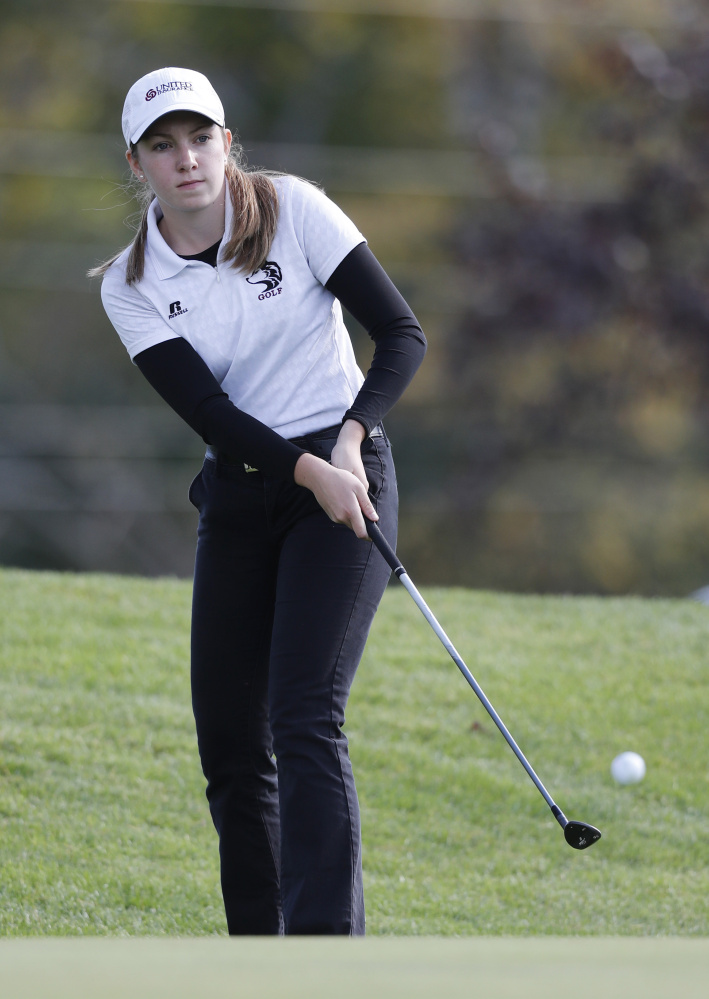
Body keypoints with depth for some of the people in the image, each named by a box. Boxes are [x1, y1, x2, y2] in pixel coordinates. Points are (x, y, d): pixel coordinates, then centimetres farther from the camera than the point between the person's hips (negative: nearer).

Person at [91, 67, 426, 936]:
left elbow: (402, 334, -6)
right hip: (237, 497, 4)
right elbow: (209, 413, -10)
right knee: (229, 742, 3)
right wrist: (308, 470, -25)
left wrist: (350, 440, -20)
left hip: (347, 479, -4)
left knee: (305, 724, -19)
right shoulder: (131, 286, -1)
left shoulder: (294, 211, -7)